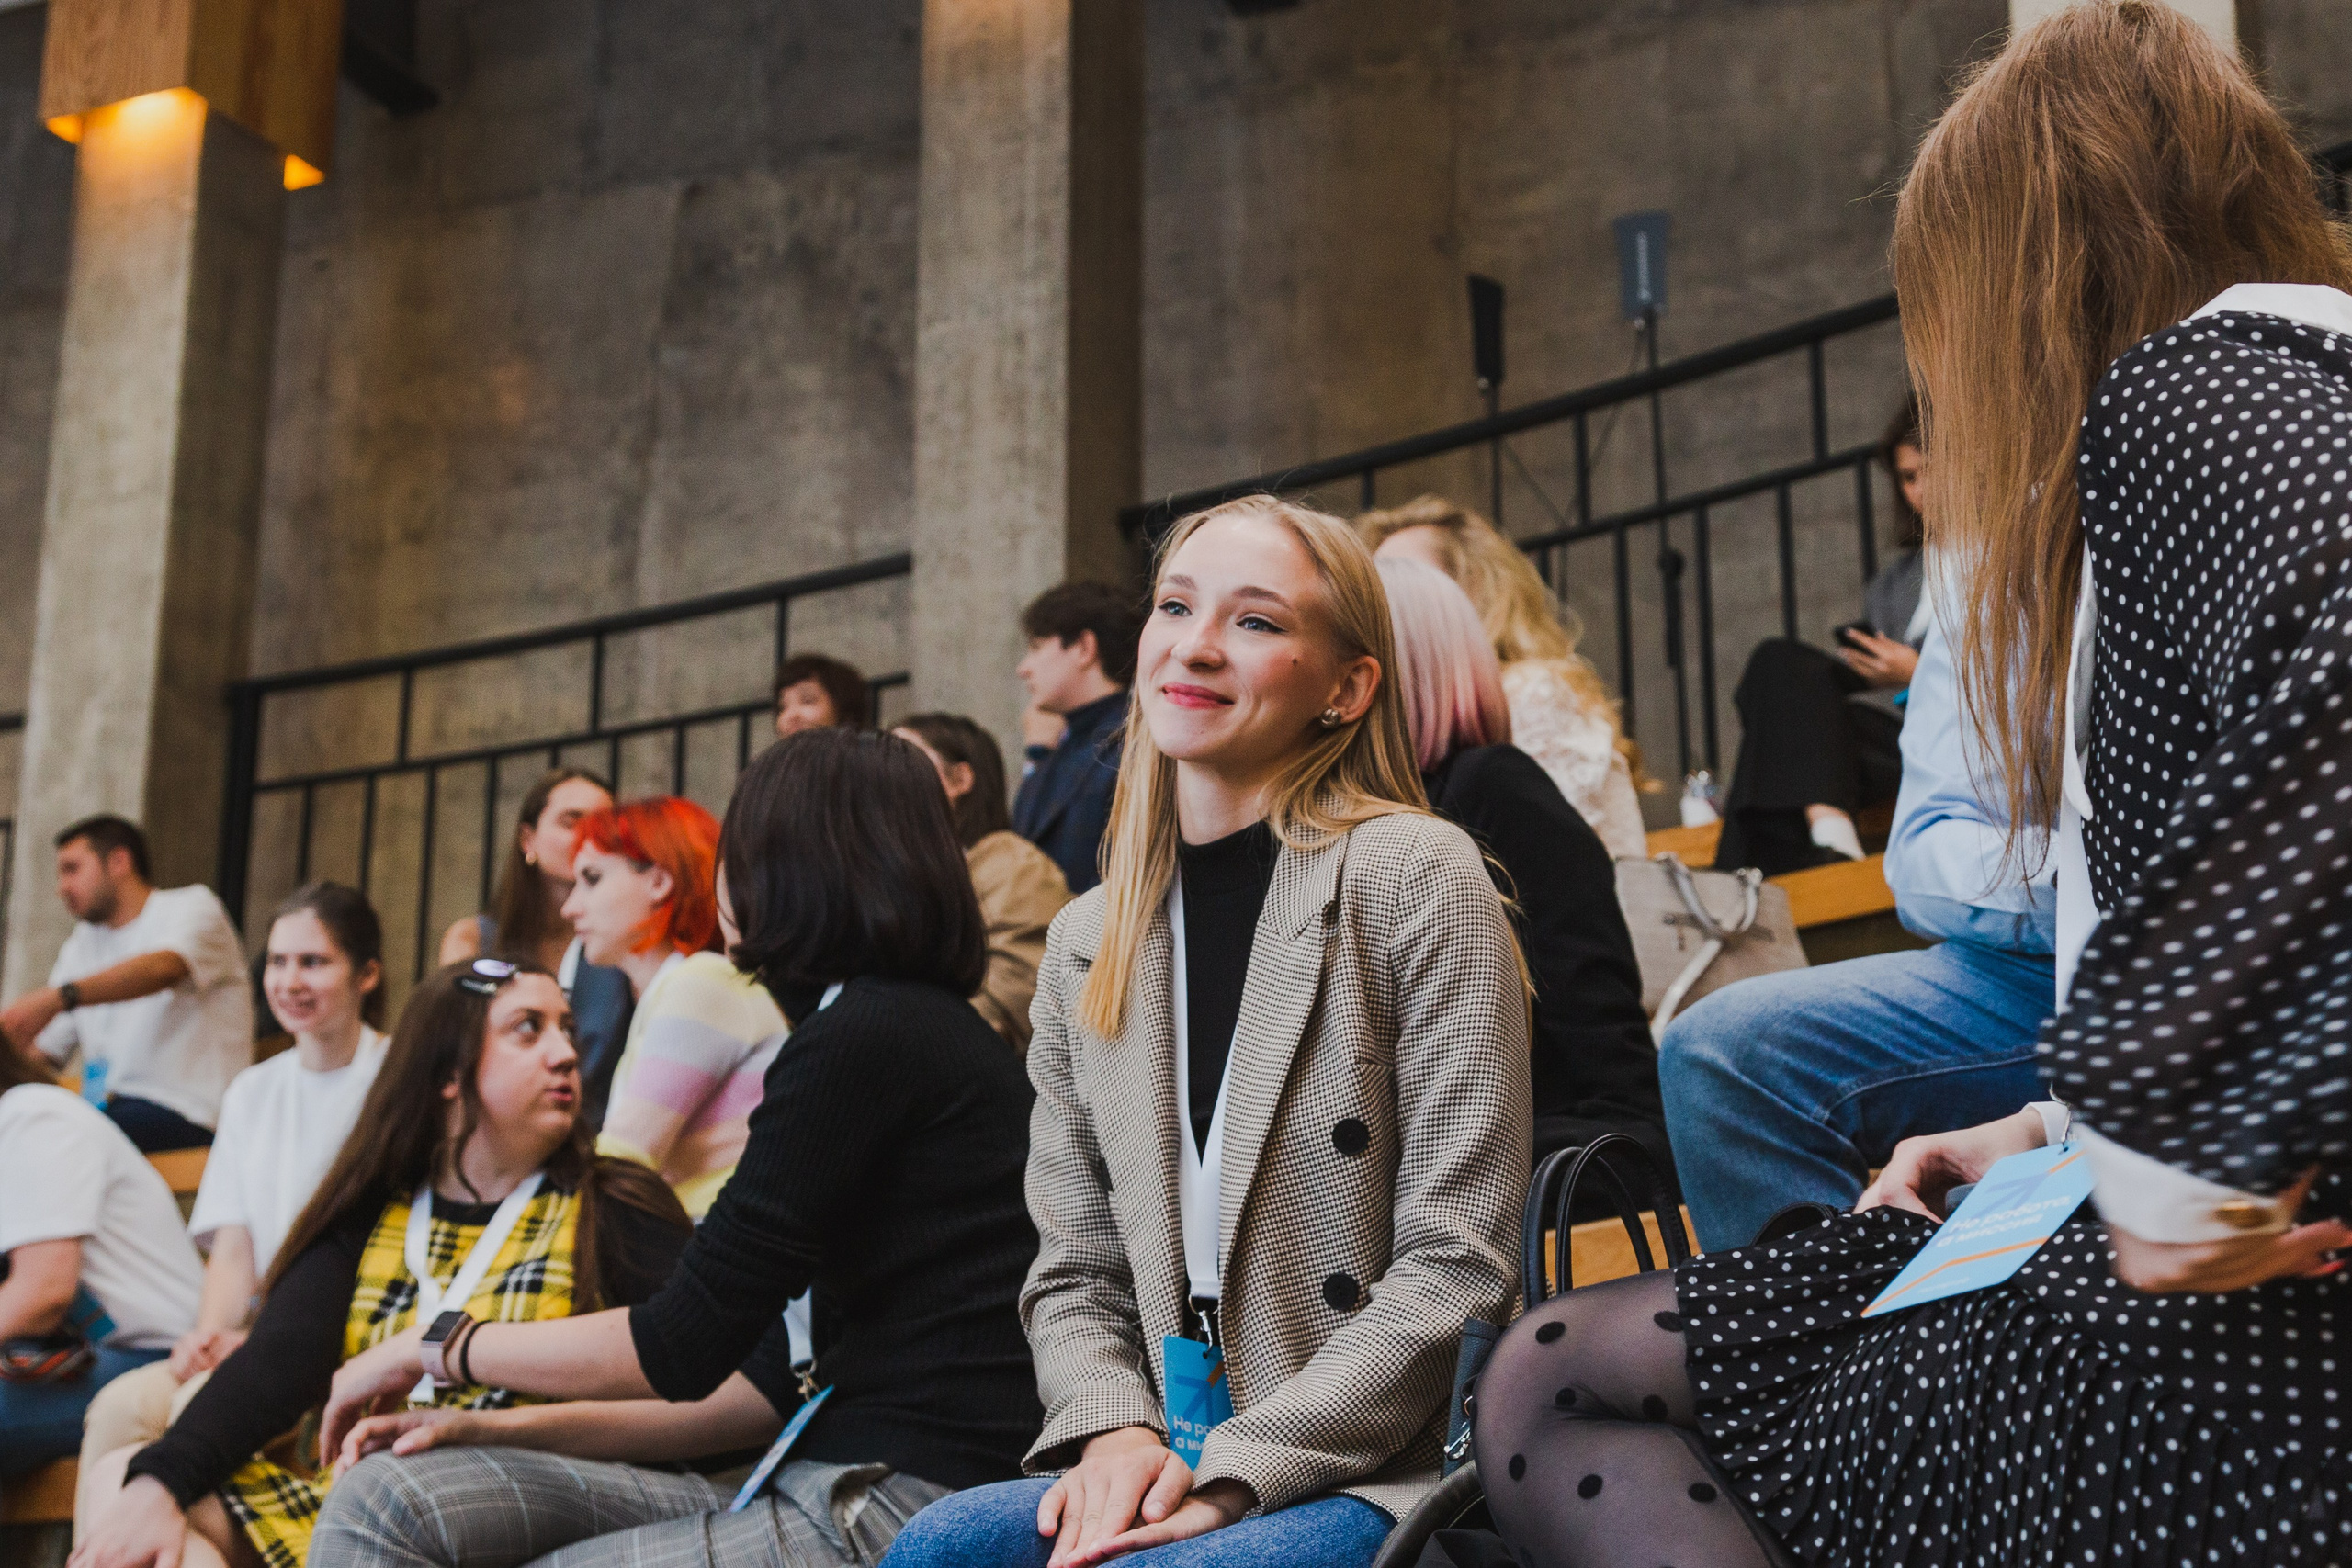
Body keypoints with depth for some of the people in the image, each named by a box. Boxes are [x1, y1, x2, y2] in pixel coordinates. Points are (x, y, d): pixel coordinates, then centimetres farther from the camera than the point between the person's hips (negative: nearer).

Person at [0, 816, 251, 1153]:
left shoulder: (192, 906, 3)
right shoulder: (83, 942, 26)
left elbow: (164, 968, -22)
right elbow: (41, 1048, 20)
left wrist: (56, 998, -35)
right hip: (108, 1106, 6)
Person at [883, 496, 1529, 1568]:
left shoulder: (1416, 877, -6)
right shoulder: (1084, 944, 11)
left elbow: (1458, 1267, -11)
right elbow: (1074, 1274, 14)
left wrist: (1235, 1472, -15)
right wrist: (1115, 1428, -7)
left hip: (1388, 1477, -5)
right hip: (1170, 1475, 5)